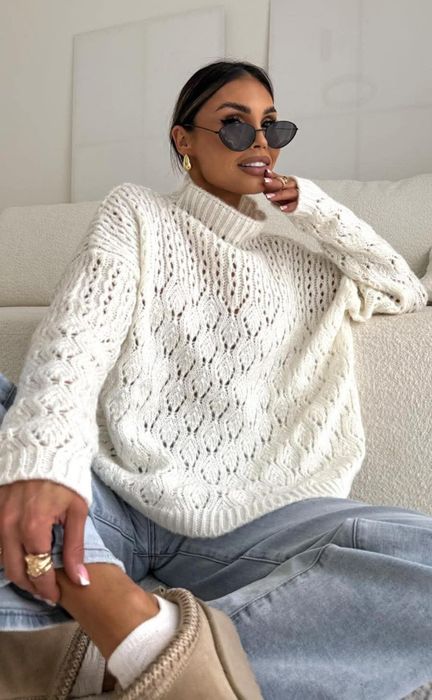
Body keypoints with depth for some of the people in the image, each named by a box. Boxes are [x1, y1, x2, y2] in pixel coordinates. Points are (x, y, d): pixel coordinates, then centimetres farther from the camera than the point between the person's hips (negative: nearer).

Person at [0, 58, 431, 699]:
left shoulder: (297, 258, 25)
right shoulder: (136, 213, 12)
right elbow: (77, 331, -6)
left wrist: (313, 206, 14)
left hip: (236, 521, 3)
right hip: (104, 494, -2)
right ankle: (129, 619, -41)